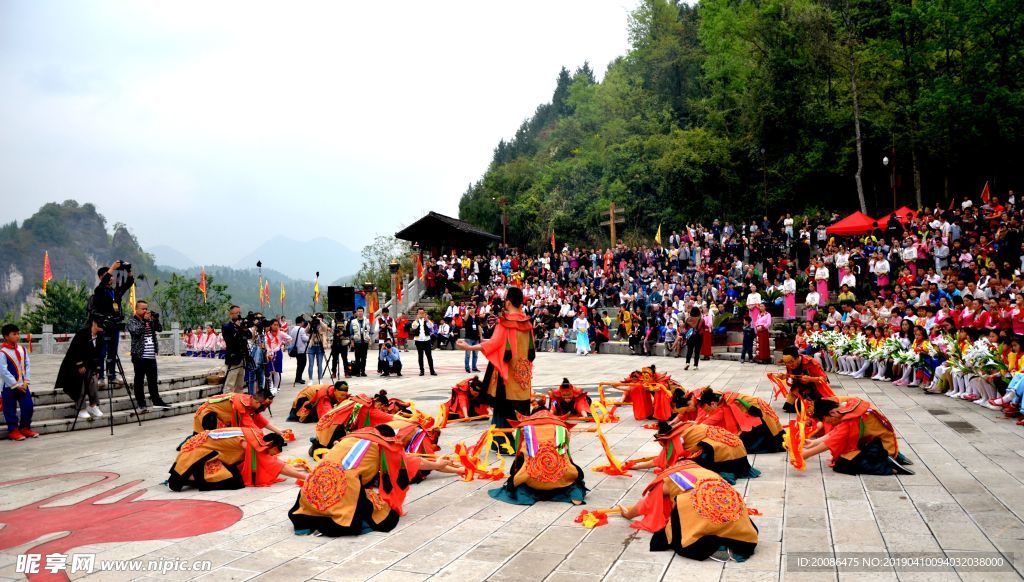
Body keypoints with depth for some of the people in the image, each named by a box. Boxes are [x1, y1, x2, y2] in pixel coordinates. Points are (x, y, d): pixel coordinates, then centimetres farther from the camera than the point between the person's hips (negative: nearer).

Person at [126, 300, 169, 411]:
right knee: (139, 380, 1)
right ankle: (141, 404, 4)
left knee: (153, 380, 8)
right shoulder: (132, 321, 1)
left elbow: (159, 329, 7)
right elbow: (136, 331, -16)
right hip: (139, 356, -5)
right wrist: (144, 320, -16)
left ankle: (156, 401, 12)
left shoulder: (150, 320, 17)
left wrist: (155, 319, -6)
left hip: (151, 356, 5)